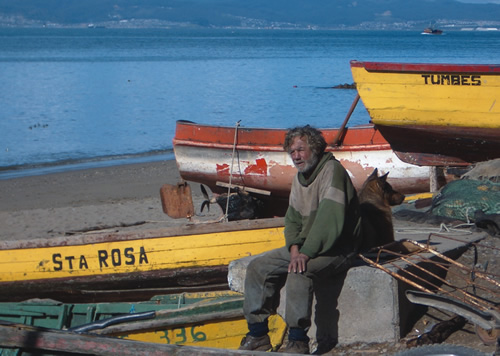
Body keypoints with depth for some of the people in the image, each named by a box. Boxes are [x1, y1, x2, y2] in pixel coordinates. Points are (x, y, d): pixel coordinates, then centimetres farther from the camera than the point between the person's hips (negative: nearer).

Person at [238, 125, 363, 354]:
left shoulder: (331, 170, -15)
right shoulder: (300, 178, 13)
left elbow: (329, 219, -25)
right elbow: (292, 218, 14)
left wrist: (306, 253, -28)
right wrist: (294, 248, -6)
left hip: (336, 249, -9)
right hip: (306, 246, 9)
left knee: (299, 272, -35)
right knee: (258, 267, -2)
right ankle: (258, 335, 0)